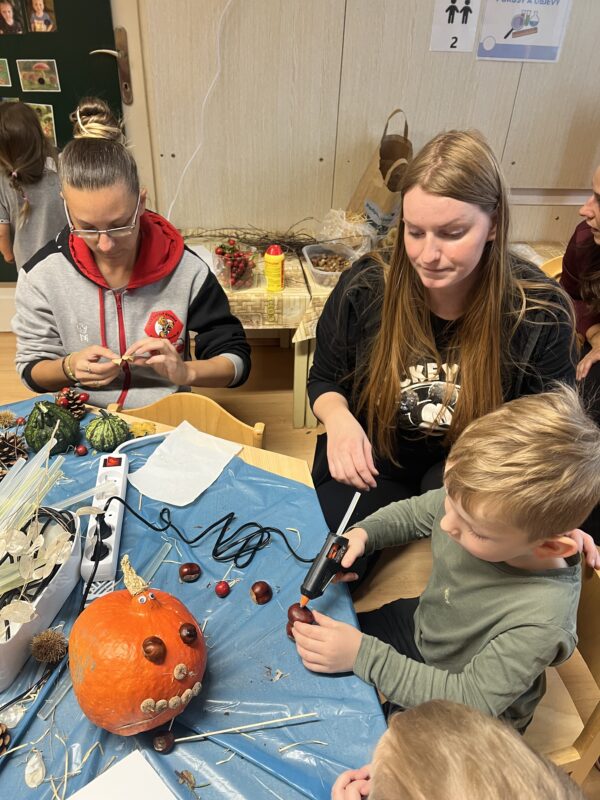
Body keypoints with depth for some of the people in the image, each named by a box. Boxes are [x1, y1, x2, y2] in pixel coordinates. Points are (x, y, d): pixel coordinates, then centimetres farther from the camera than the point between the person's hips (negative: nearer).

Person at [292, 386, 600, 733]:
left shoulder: (541, 621, -39)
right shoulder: (472, 501, -25)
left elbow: (470, 700, -28)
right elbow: (413, 512, -3)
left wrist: (363, 655, -33)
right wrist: (363, 533, -21)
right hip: (421, 626, 5)